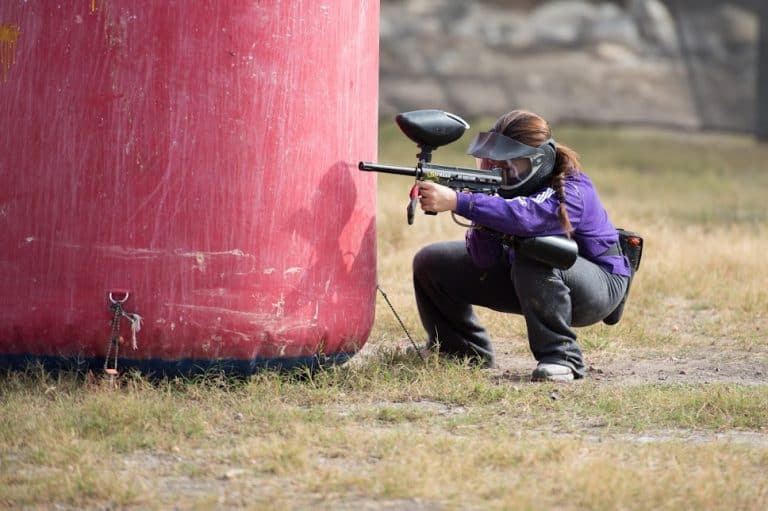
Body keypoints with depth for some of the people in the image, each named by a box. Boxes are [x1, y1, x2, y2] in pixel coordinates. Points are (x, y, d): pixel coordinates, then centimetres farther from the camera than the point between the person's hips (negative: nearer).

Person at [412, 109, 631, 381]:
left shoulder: (572, 191, -31)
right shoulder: (499, 186, -12)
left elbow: (525, 216, -53)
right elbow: (486, 260, -16)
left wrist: (457, 201, -59)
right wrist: (481, 221, -38)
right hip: (526, 279, 7)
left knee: (533, 258, -40)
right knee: (430, 263, -1)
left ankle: (561, 358, -27)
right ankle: (465, 352, 16)